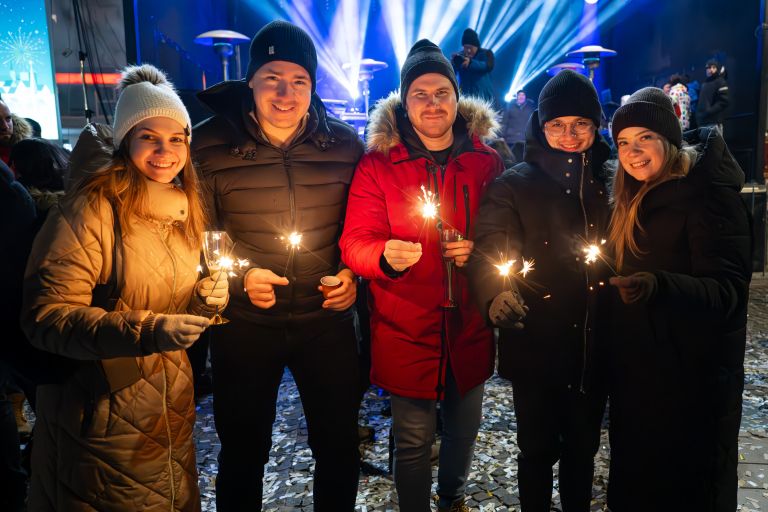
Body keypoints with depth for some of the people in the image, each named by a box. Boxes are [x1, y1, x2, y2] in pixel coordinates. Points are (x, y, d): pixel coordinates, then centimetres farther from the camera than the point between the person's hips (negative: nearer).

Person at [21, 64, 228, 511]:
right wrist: (145, 331, -32)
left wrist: (203, 301, -7)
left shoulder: (187, 208, 5)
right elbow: (46, 317, -20)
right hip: (104, 420, -6)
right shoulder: (92, 208, -16)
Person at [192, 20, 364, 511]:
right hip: (244, 322, -1)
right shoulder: (211, 145, -8)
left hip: (327, 319, 2)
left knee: (340, 446, 17)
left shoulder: (344, 144, -3)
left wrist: (352, 273, -8)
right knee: (243, 451, 18)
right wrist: (239, 276, -17)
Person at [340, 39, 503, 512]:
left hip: (470, 327, 3)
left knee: (464, 428, 22)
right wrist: (386, 257, -32)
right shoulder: (378, 165, -5)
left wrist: (478, 251, -16)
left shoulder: (486, 161, 2)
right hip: (406, 330, -3)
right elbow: (355, 242, -10)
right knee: (414, 441, 7)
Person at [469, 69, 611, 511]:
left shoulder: (609, 183, 5)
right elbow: (489, 251, -18)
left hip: (594, 346, 4)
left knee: (583, 447, 19)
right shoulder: (515, 186, -7)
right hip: (536, 346, -3)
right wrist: (496, 294, -36)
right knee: (538, 449, 12)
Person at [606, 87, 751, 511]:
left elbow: (729, 289, -24)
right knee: (633, 478, 19)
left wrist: (661, 286, -40)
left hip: (692, 374, -8)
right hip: (635, 368, 8)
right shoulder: (637, 199, 10)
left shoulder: (707, 194, -16)